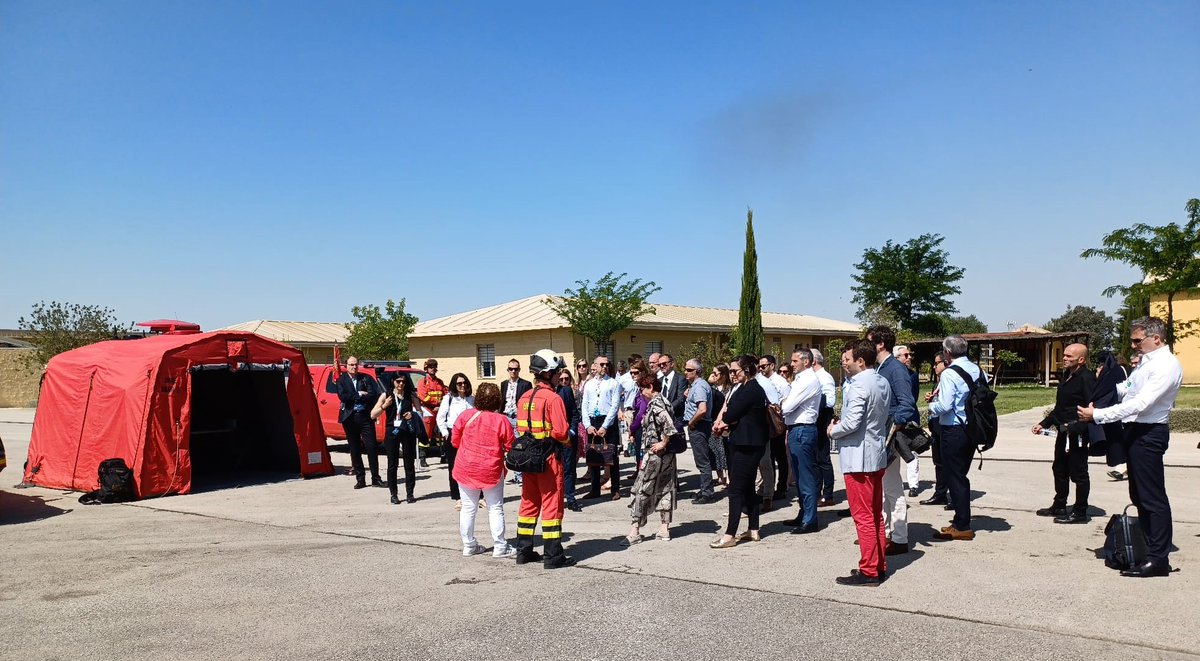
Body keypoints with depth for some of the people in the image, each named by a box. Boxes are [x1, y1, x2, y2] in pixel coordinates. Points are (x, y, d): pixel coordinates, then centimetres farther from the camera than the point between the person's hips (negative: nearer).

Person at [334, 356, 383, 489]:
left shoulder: (366, 378, 4)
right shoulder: (341, 380, 4)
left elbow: (374, 395, -9)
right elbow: (342, 396, -11)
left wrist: (353, 397, -9)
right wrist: (359, 395, -9)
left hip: (365, 416, -1)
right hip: (349, 417, 1)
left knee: (371, 447, -3)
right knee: (354, 449, 6)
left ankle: (375, 478, 3)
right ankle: (360, 479, 13)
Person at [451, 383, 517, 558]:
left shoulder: (466, 415, -7)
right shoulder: (502, 420, -13)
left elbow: (455, 440, 1)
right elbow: (510, 447, -7)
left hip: (466, 469, 3)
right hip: (491, 471, -2)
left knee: (468, 508, 13)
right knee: (495, 509, 7)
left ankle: (469, 545, 20)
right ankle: (500, 547, 9)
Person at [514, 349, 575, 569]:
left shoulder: (524, 398, 8)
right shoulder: (553, 398, -15)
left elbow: (520, 429, 12)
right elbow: (560, 431, -20)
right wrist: (566, 440, 0)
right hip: (548, 458, -7)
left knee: (529, 503, 16)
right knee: (551, 505, 0)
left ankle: (524, 551, 24)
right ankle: (553, 556, 4)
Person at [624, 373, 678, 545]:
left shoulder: (655, 404, -16)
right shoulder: (663, 401, 11)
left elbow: (669, 424, -30)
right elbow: (669, 424, 15)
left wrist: (663, 443, -19)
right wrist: (664, 443, 11)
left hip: (655, 453, -9)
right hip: (667, 454, 9)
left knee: (640, 491, -2)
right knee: (665, 489, 12)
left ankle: (635, 531, 1)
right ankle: (664, 529, 18)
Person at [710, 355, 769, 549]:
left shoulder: (751, 389, -16)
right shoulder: (742, 387, 16)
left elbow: (732, 413, -17)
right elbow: (731, 411, 13)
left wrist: (722, 422, 3)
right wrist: (725, 423, -5)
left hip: (748, 445, -10)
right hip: (743, 443, 10)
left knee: (736, 489, -8)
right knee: (747, 488, 15)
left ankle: (729, 536, -5)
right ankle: (753, 531, 23)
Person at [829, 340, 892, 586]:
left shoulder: (859, 386, -20)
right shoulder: (883, 383, 9)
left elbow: (851, 423, -25)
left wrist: (833, 431, -6)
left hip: (859, 458, -10)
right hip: (877, 455, 10)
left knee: (863, 517, -2)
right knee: (876, 515, 16)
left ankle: (869, 571, 4)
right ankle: (880, 565, 24)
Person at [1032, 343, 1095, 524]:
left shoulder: (1086, 378, -16)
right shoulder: (1066, 377, 14)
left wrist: (1075, 428, -29)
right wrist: (1044, 424, 18)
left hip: (1077, 435, -10)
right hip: (1064, 433, 10)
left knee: (1078, 473, 0)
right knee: (1059, 469, 18)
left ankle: (1080, 512, 11)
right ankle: (1059, 507, 30)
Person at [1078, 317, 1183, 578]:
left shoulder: (1166, 366, -17)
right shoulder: (1147, 361, 12)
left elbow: (1140, 404, -24)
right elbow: (1125, 389, 20)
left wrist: (1097, 415, -23)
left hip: (1148, 434, -10)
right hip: (1135, 431, 10)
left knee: (1152, 497, -4)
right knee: (1139, 496, 16)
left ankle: (1158, 559, 2)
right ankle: (1147, 547, 26)